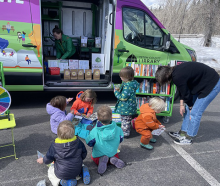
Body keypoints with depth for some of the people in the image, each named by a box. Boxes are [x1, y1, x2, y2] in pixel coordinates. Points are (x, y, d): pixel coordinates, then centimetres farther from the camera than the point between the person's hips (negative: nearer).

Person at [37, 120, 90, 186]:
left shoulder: (54, 146, -20)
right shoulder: (78, 142, -15)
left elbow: (48, 159, -5)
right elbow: (84, 154, 0)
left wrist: (43, 160, 19)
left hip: (62, 174, -3)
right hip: (77, 171, 4)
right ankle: (83, 171, 4)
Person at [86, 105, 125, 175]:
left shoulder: (94, 131, -28)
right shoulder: (118, 129, -19)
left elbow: (89, 143, -13)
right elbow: (120, 140, -1)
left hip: (98, 156, -3)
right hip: (112, 153, 3)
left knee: (93, 156, 31)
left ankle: (101, 161, -3)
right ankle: (114, 159, 1)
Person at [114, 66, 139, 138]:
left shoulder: (128, 86, -29)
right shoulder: (131, 83, 2)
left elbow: (123, 98, -27)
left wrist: (116, 92, -14)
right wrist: (119, 90, 4)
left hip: (126, 108, -10)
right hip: (128, 107, 10)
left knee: (125, 121, 7)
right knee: (127, 120, 25)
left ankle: (125, 133, 22)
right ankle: (125, 131, 41)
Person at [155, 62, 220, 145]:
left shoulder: (177, 77, -29)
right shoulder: (175, 71, -2)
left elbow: (186, 94, -17)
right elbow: (183, 90, 7)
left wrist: (190, 107, -2)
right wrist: (182, 104, 5)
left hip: (212, 85, -10)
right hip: (201, 84, 10)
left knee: (195, 112, -7)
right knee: (188, 109, 11)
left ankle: (188, 138, 9)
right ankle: (183, 133, 23)